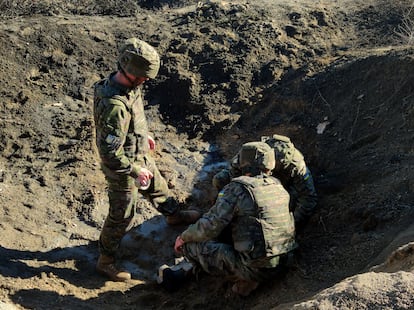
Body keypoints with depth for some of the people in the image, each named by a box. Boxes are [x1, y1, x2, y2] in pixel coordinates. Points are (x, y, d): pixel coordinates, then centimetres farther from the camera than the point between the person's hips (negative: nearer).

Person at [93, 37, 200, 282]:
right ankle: (106, 261, 29)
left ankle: (174, 214, 61)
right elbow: (111, 153, -34)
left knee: (157, 186, 32)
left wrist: (145, 135, 24)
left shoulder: (128, 84, -10)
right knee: (122, 216, 8)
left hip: (139, 156, 9)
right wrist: (136, 171, -25)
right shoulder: (114, 105, -39)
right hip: (123, 166, -9)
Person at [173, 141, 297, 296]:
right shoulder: (278, 185, 7)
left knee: (191, 245, -2)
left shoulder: (236, 189, -14)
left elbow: (209, 227, -16)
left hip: (256, 268, -8)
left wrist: (183, 237, 3)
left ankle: (243, 280, 0)